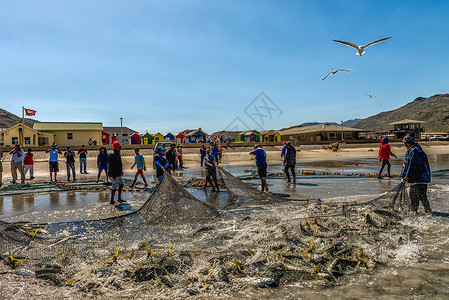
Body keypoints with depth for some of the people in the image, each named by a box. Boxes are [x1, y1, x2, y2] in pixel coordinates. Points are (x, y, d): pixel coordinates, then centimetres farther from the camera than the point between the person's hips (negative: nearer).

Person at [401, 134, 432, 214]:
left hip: (420, 177, -10)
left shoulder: (415, 150, -16)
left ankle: (428, 211, 4)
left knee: (421, 195, -6)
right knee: (413, 195, 15)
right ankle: (413, 211, 24)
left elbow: (413, 165, -22)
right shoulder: (410, 151, 17)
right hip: (414, 178, 11)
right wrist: (403, 175, 18)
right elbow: (406, 164, 21)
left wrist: (408, 176, -21)